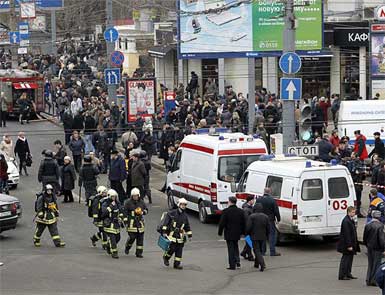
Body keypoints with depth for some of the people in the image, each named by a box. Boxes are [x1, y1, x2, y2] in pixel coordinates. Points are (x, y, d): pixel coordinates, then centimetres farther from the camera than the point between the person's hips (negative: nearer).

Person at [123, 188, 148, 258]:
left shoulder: (141, 202, 10)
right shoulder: (128, 202, -3)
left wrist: (142, 212, -3)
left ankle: (139, 253, 10)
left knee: (140, 238, 3)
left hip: (140, 222, 4)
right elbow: (124, 212, -3)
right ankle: (127, 247, 22)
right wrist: (125, 221, -9)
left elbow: (146, 210, 19)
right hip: (131, 222, -4)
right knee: (132, 237, -8)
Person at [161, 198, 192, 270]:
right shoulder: (171, 213, -3)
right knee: (172, 248, -12)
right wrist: (164, 231, -13)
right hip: (172, 234, -5)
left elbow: (187, 226, 22)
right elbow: (165, 223, -7)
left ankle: (177, 264, 9)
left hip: (180, 236, 5)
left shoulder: (185, 216, 14)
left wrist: (190, 235, 18)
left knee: (179, 250, 2)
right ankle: (166, 257, 16)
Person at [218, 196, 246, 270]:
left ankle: (232, 265, 1)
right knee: (235, 247, 23)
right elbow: (243, 223, 8)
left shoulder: (226, 211, -14)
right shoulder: (240, 211, 1)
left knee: (231, 248, 1)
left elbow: (222, 223, -12)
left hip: (229, 233, -4)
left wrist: (220, 232, -1)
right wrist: (242, 231, 20)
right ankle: (237, 261, 12)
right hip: (237, 233, 4)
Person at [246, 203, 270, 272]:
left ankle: (262, 264, -22)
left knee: (257, 250, -3)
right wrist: (267, 236, 15)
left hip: (255, 236, -5)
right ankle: (256, 263, 32)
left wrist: (248, 233, 3)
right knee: (259, 250, 20)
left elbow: (248, 227, -15)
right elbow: (268, 227, 4)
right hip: (263, 237, 5)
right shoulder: (265, 217, 3)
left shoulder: (251, 216, -11)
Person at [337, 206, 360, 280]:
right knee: (345, 259, -4)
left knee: (350, 258, 15)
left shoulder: (351, 220, 12)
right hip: (346, 244, -10)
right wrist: (349, 246, -23)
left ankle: (348, 274, 23)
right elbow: (346, 234, -22)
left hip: (351, 244, 10)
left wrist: (355, 243, 17)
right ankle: (342, 275, 1)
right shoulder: (346, 221, -20)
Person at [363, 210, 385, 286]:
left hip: (370, 248, 6)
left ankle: (368, 280, 17)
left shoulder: (367, 225, 2)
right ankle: (373, 280, 2)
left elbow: (365, 238, 9)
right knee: (377, 264, 3)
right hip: (377, 248, -6)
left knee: (370, 264, 15)